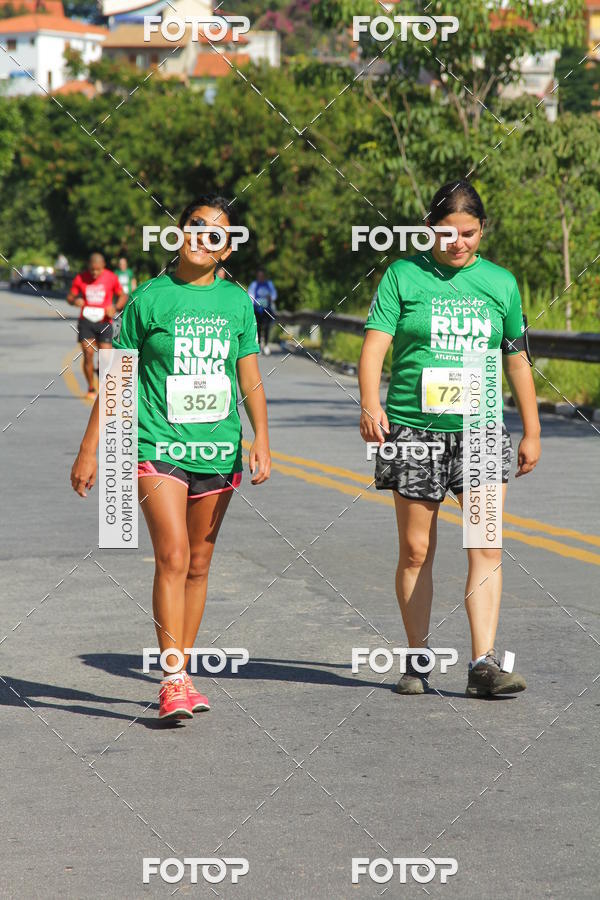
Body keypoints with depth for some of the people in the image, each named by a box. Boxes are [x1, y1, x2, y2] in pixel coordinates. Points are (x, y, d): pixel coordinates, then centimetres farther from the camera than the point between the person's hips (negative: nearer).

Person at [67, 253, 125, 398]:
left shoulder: (111, 278, 0)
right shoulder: (80, 278, 0)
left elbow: (123, 296, 9)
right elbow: (70, 296, 9)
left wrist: (115, 308, -10)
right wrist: (74, 301, -15)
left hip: (104, 322, 0)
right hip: (86, 321, 0)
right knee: (88, 355, -11)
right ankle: (91, 388, 5)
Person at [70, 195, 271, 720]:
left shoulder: (237, 301, 8)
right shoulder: (150, 298, 0)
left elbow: (250, 378, 11)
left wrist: (261, 438, -3)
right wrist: (89, 450, 3)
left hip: (218, 450, 3)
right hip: (158, 446, -3)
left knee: (198, 565, 9)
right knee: (172, 558, -16)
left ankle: (181, 673, 20)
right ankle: (173, 681, -15)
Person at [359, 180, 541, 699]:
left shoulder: (500, 283, 9)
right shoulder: (404, 276, 2)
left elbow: (517, 361, 16)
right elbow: (375, 344, -7)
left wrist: (531, 432, 16)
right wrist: (370, 404, -24)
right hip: (414, 428, -1)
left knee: (487, 548, -9)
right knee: (416, 552, 4)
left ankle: (484, 664, -10)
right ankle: (418, 660, 17)